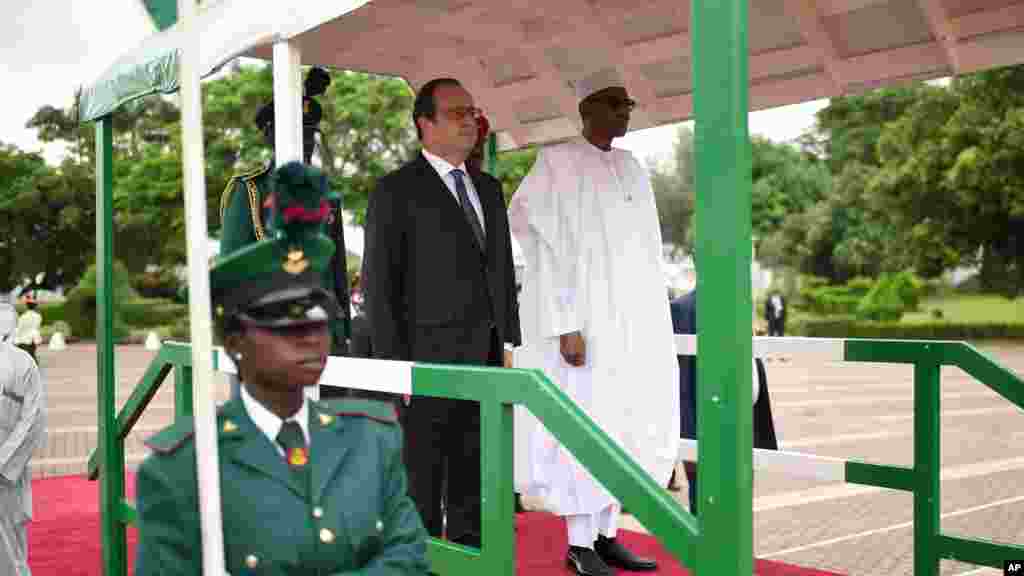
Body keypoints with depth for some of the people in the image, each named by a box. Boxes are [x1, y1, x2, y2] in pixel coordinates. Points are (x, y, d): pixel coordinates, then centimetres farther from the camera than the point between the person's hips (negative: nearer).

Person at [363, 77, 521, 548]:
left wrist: (508, 343, 10)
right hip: (429, 362, -5)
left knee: (473, 478, 13)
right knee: (422, 481, 3)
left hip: (486, 359, 6)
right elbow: (378, 283, -8)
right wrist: (394, 365, -13)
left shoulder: (488, 187, 14)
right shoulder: (395, 191, -5)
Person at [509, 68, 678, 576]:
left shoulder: (631, 169, 15)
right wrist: (566, 327, -18)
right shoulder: (557, 163, -6)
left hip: (634, 315, 7)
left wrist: (655, 320, 12)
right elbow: (550, 249, -12)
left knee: (629, 425, 7)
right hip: (586, 315, -7)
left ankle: (605, 534, 17)